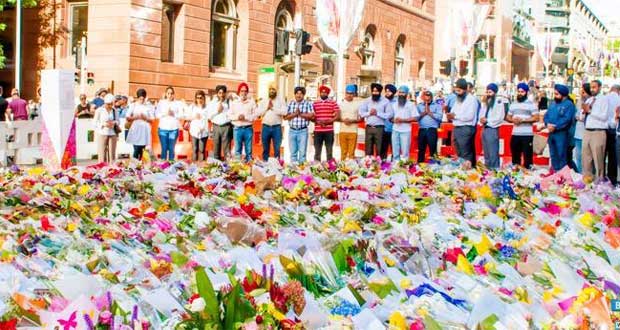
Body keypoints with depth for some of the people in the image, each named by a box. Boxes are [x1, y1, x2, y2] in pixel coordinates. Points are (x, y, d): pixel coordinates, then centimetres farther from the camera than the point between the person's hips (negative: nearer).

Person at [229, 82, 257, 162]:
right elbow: (229, 116, 5)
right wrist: (237, 117, -13)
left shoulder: (252, 102, 4)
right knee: (237, 150, 3)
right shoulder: (234, 103, 10)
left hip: (248, 128, -1)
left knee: (249, 150, 3)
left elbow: (254, 116, -2)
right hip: (237, 128, 1)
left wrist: (245, 117, -14)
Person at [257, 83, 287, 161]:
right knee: (265, 148, 8)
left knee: (277, 148, -1)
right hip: (266, 127, 2)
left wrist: (273, 107, -10)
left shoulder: (281, 100, 3)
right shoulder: (263, 101, 10)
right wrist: (267, 107, -8)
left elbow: (284, 112, -12)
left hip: (277, 127, -2)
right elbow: (258, 113, 0)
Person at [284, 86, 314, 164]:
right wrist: (295, 114, -11)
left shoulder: (308, 104, 3)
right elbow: (285, 116, 2)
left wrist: (301, 114, -11)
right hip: (292, 131, 2)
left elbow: (312, 116, -10)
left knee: (302, 151, -3)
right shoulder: (290, 104, 10)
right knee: (293, 152, 6)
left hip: (303, 131, -2)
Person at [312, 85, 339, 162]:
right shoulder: (315, 103, 12)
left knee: (329, 151, 1)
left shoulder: (333, 103, 4)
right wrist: (317, 121, -10)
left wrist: (328, 121, -14)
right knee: (317, 151, 3)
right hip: (317, 130, 2)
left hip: (329, 130, -2)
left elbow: (337, 115, -3)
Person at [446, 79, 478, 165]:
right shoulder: (458, 99, 19)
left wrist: (455, 116, -11)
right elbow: (453, 112, 19)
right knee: (459, 154, 11)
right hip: (456, 128, 8)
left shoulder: (471, 99, -8)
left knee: (465, 155, -10)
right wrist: (450, 115, -5)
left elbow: (469, 116, -16)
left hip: (466, 129, -8)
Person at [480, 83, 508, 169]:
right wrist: (482, 119, -4)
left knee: (493, 153, -7)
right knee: (486, 152, 13)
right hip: (484, 128, 8)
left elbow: (499, 118, -14)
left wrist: (487, 120, -14)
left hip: (492, 129, -8)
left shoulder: (499, 102, -7)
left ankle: (494, 170, -4)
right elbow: (482, 114, 18)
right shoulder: (485, 102, 17)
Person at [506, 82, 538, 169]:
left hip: (527, 135, -5)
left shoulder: (531, 104, -3)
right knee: (515, 155, 12)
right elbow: (508, 117, 17)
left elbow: (536, 118, -10)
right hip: (515, 134, 5)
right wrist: (513, 120, -5)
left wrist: (523, 120, -17)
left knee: (527, 155, -3)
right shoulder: (513, 104, 14)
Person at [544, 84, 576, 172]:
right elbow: (546, 115, 14)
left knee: (561, 155, -7)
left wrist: (555, 126, -20)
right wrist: (547, 124, -7)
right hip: (551, 133, 8)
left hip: (561, 133, -8)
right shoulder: (553, 104, 18)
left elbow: (566, 119, -17)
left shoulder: (569, 104, -7)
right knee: (553, 155, 12)